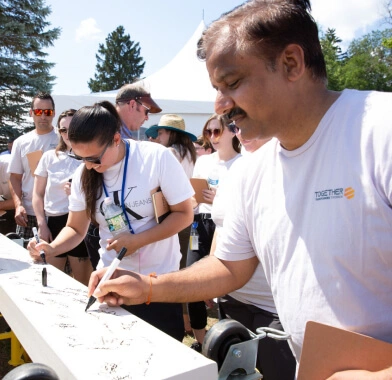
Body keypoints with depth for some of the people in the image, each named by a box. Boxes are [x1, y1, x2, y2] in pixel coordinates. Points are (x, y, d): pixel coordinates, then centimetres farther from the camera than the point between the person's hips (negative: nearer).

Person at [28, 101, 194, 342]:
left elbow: (184, 214, -12)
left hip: (159, 278, -3)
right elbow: (76, 229, 4)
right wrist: (52, 248, -16)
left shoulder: (156, 157, -17)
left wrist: (137, 240, -21)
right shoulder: (84, 174, -4)